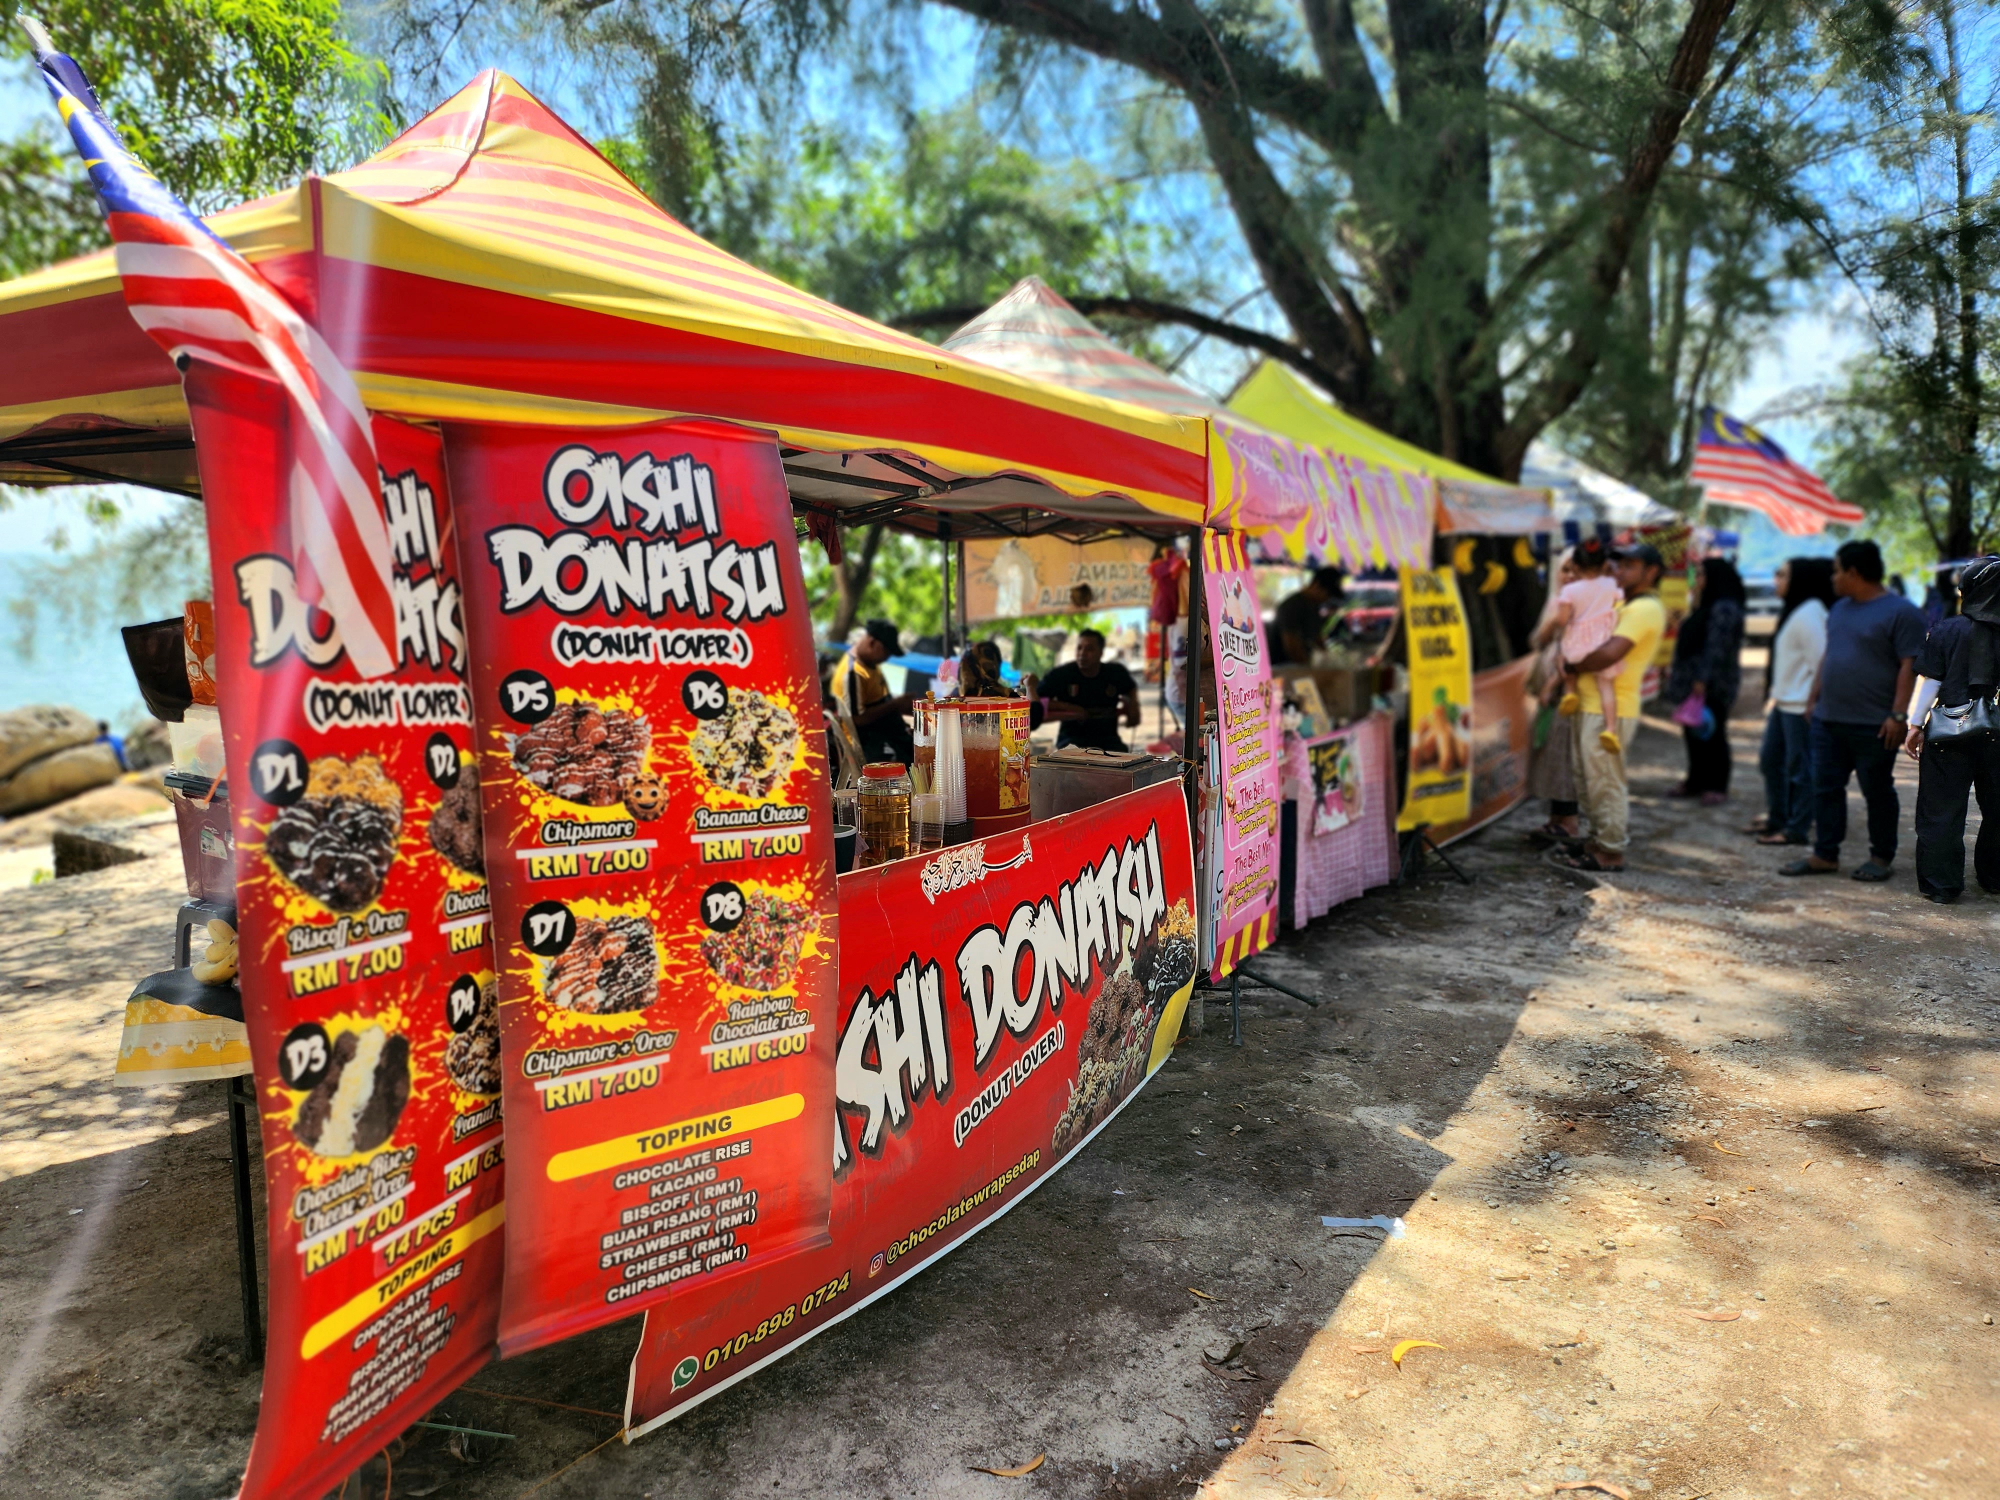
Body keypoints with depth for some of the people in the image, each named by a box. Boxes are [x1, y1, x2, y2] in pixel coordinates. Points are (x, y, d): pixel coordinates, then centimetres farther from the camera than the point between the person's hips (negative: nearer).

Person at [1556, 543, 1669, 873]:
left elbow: (1610, 653, -26)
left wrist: (1573, 665, -11)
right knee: (1590, 780, 16)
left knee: (1605, 782, -5)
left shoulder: (1644, 609, -14)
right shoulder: (1628, 604, 20)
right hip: (1593, 705, 10)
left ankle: (1610, 852, 2)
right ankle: (1600, 841, 26)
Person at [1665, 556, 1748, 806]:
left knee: (1711, 733, -3)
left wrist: (1703, 679, -26)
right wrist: (1676, 669, 22)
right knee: (1693, 733, 13)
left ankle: (1717, 786, 4)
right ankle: (1697, 780, 22)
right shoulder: (1707, 606, 17)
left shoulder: (1724, 609, -16)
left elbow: (1717, 648, -23)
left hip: (1712, 687, -10)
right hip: (1694, 682, 10)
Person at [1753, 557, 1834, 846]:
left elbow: (1819, 662, -20)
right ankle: (1776, 818, 29)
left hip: (1800, 706, -10)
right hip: (1784, 703, 10)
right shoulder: (1792, 610, 15)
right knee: (1770, 760, 17)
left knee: (1798, 768, -2)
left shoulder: (1808, 614, -17)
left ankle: (1796, 829, 6)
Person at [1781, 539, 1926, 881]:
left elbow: (1909, 666, -13)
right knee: (1826, 788, 6)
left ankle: (1881, 857, 16)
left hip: (1873, 725, -7)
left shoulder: (1900, 612, -9)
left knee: (1877, 792, 4)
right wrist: (1814, 698, 17)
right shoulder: (1840, 608, 15)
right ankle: (1825, 855, 12)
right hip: (1829, 720, 7)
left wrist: (1898, 715, -18)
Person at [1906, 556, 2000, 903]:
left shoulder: (1948, 630, -6)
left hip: (1949, 732, -2)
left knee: (1942, 810, 3)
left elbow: (1929, 681, -7)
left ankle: (1941, 884, 3)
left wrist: (1916, 724, -1)